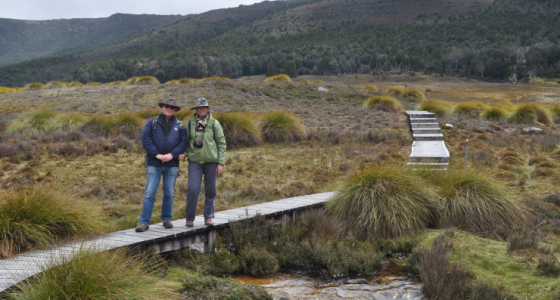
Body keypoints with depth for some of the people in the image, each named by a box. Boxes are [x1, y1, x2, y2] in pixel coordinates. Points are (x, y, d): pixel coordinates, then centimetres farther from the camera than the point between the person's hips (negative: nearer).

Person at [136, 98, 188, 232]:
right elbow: (145, 139, -3)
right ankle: (144, 222, -4)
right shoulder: (152, 122, 5)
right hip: (154, 164, -2)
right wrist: (156, 154, -12)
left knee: (169, 194, 8)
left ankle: (167, 219, 20)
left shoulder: (179, 126, 10)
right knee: (149, 194, -6)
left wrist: (172, 154, -12)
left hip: (171, 165, 2)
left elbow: (184, 142, 2)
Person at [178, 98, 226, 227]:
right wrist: (183, 154, -5)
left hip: (211, 161, 0)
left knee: (210, 190, 5)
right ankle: (190, 218, 4)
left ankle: (209, 217, 19)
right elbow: (186, 142, 14)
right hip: (195, 161, 0)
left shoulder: (214, 123, 3)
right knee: (192, 189, -9)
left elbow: (221, 143, 3)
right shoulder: (190, 123, 6)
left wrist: (221, 163, -2)